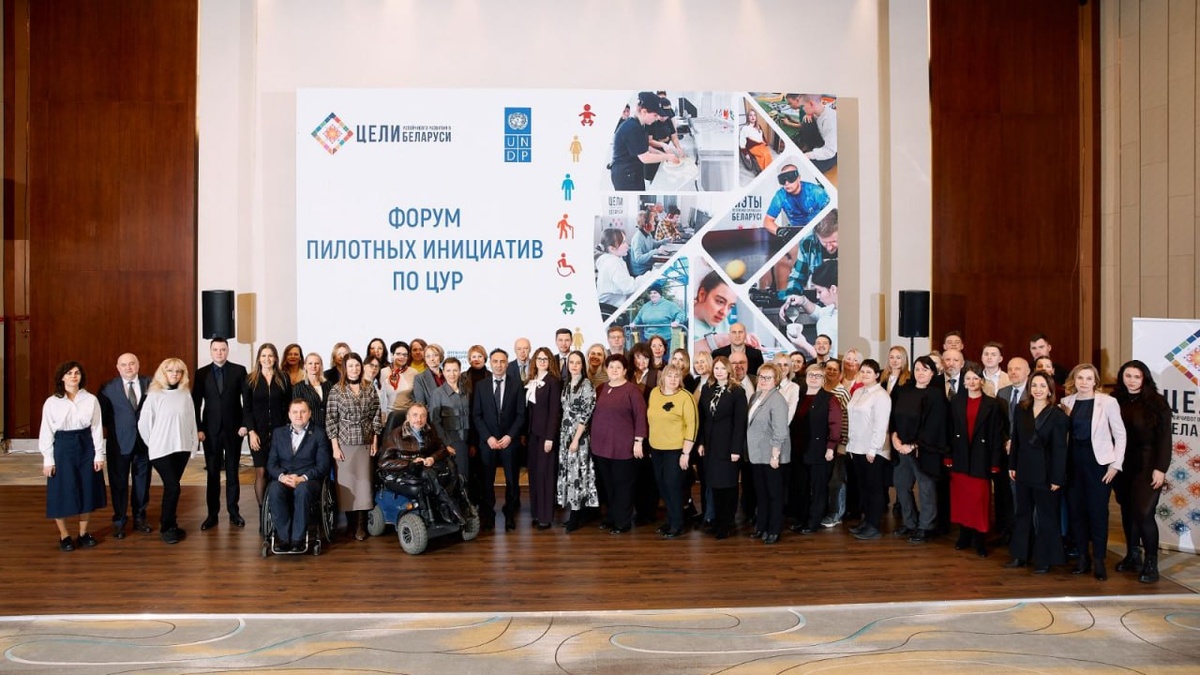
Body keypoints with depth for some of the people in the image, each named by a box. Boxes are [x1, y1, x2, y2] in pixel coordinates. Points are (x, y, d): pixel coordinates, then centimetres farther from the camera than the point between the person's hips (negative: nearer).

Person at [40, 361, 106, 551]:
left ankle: (84, 533, 23)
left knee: (86, 490, 9)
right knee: (62, 492, 3)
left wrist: (99, 454, 0)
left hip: (86, 447, 1)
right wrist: (47, 460, -5)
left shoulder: (91, 400, -3)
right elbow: (46, 432, -2)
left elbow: (97, 428, 1)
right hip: (62, 448, -1)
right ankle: (64, 536, 19)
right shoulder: (52, 402, -4)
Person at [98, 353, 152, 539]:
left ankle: (139, 518, 26)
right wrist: (111, 431, -6)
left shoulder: (149, 384, 0)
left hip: (144, 441, 1)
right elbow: (102, 415, 2)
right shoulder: (108, 388, -1)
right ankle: (119, 521, 21)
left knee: (142, 482, 11)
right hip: (119, 443, -1)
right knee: (119, 483, 7)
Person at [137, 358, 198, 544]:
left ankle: (169, 523, 23)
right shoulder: (154, 395, -6)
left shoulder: (186, 394, 4)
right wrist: (153, 444, 3)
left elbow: (191, 419, 7)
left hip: (182, 448, 3)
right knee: (173, 487, -7)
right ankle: (166, 527, 8)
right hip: (162, 449, -3)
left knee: (171, 487, 10)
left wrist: (194, 443, 5)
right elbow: (143, 423, -3)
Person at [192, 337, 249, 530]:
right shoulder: (202, 373, 3)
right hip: (211, 429, 1)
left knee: (232, 472, 8)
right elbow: (196, 403, 3)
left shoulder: (239, 370, 0)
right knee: (212, 473, 5)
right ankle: (212, 514, 12)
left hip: (233, 428, -1)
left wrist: (245, 424, -7)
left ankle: (233, 511, 16)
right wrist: (198, 429, -4)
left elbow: (247, 399, -1)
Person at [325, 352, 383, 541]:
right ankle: (350, 523, 15)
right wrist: (335, 446, -7)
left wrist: (375, 441, 4)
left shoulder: (370, 389, 5)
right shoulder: (336, 390, -2)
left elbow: (376, 416, 8)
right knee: (346, 482, 2)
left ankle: (361, 525, 6)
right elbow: (330, 419, -3)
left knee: (363, 481, 0)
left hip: (365, 442, 2)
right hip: (344, 442, -1)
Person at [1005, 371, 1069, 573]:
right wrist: (1012, 465, 6)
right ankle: (1020, 555, 23)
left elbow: (1059, 449, -12)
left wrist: (1057, 478, -14)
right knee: (1022, 513, 13)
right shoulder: (1021, 409, 4)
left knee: (1046, 516, 8)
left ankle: (1044, 559, 19)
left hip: (1045, 473, -5)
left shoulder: (1058, 415, -11)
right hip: (1024, 470, 5)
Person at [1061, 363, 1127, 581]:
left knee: (1098, 512, 1)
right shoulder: (1067, 402, 4)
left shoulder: (1108, 402, -6)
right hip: (1073, 462, 3)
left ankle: (1098, 560, 13)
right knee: (1075, 510, 7)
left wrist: (1116, 464, -7)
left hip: (1098, 462, -3)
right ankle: (1082, 557, 19)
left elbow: (1120, 435, -3)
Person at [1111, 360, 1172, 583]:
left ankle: (1151, 564, 7)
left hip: (1147, 466, -3)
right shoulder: (1115, 401, 0)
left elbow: (1164, 438, -6)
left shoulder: (1156, 403, -5)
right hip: (1122, 466, 3)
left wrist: (1160, 469, -10)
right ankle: (1132, 556, 25)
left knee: (1144, 513, -7)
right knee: (1127, 512, 11)